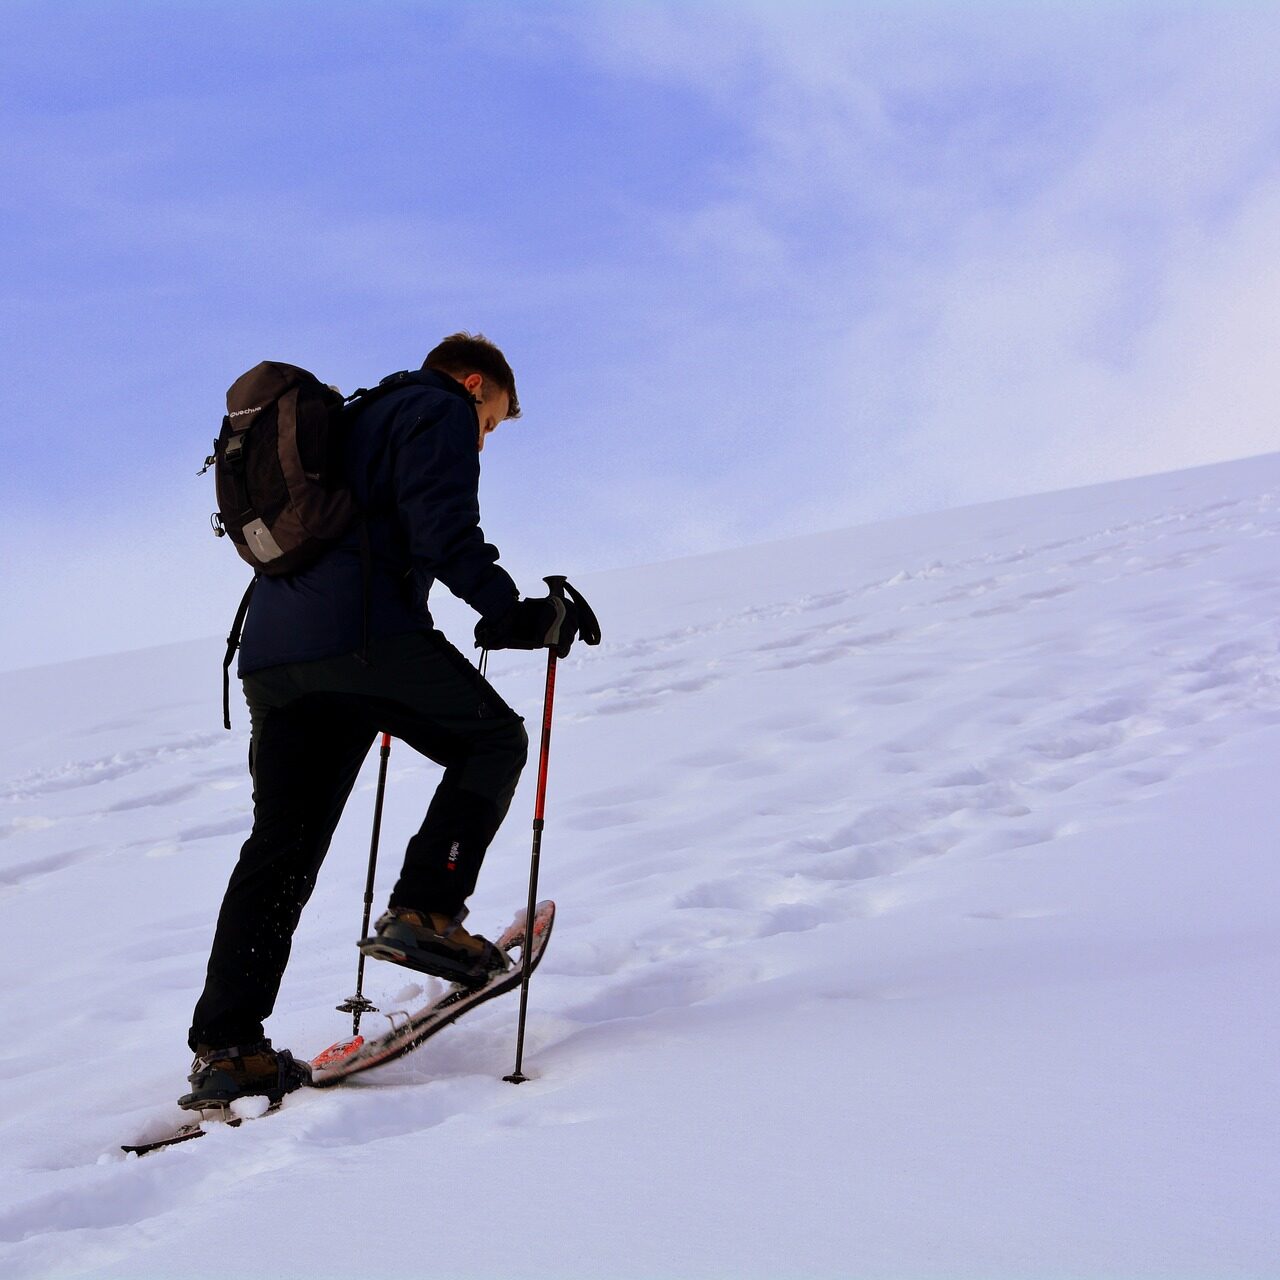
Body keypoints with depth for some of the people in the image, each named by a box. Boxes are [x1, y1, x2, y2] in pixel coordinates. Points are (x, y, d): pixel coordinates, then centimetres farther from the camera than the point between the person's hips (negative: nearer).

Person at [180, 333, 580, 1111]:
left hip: (274, 649, 8)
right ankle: (426, 909, -5)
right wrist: (514, 615, -5)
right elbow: (443, 528, -9)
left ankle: (224, 1046, 2)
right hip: (362, 631, -8)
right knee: (493, 740, 10)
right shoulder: (440, 410, 8)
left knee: (281, 847, 7)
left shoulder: (354, 422, 34)